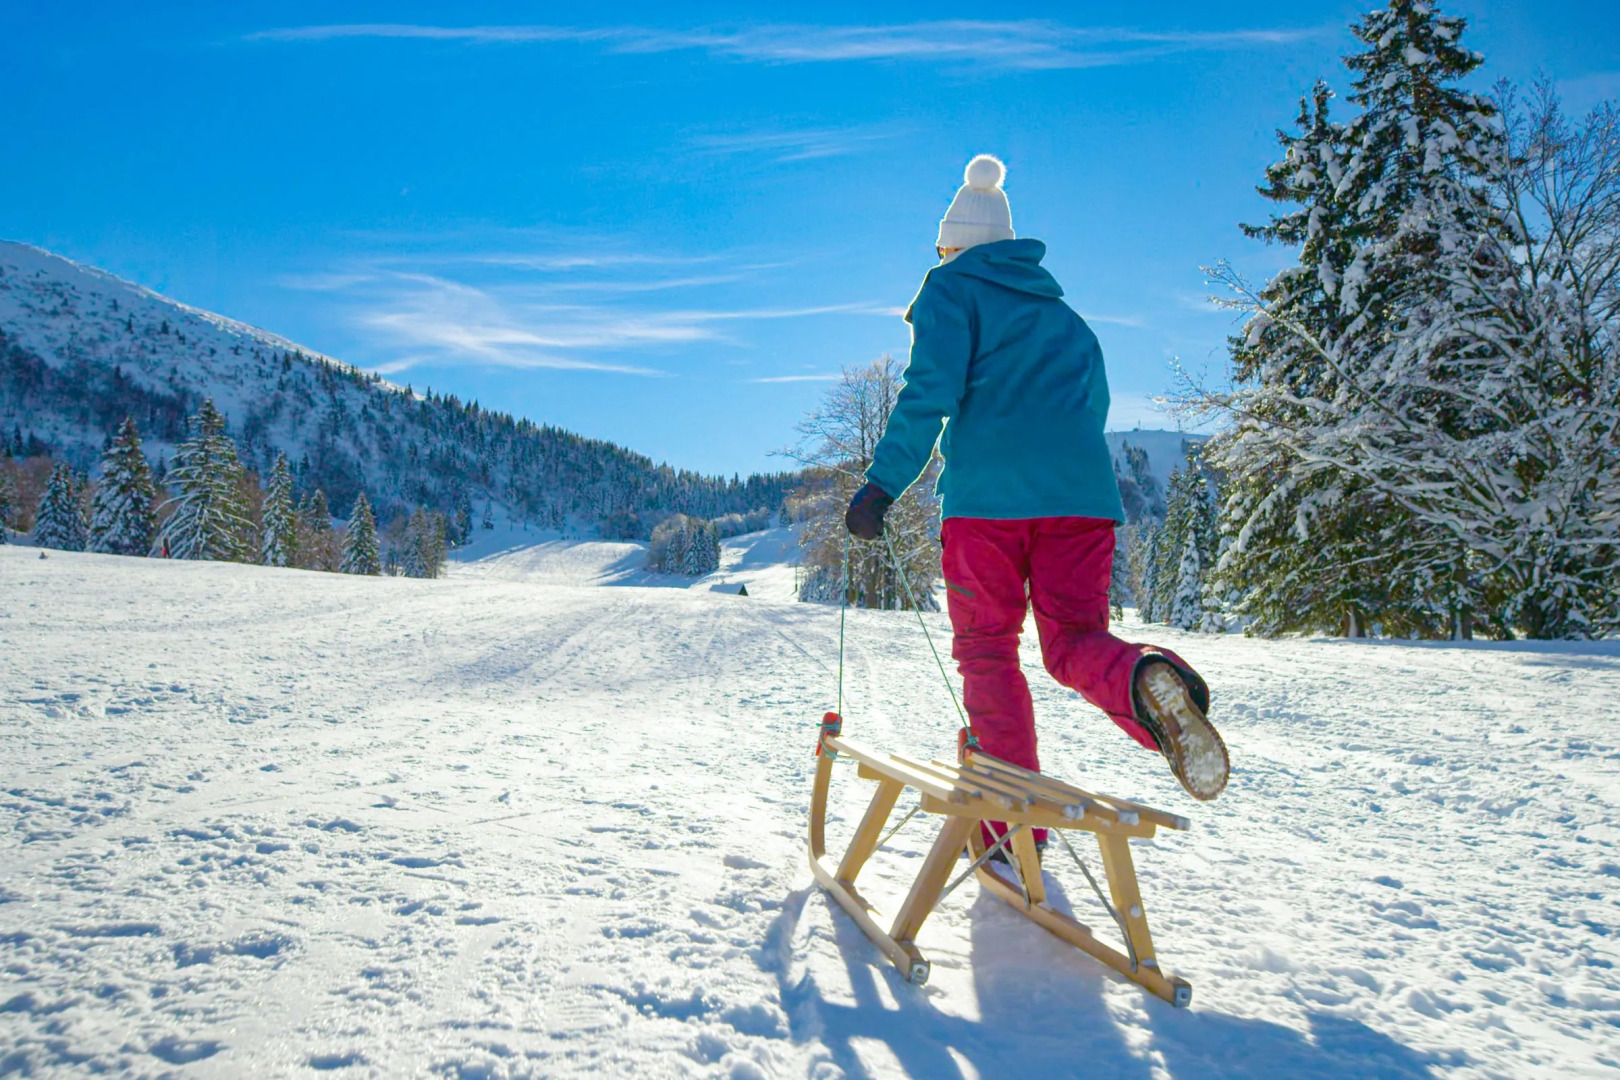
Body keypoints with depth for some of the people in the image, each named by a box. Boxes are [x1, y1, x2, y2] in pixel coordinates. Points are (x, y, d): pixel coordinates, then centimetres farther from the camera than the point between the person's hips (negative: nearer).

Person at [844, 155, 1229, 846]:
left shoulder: (950, 289, 9)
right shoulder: (1062, 312, 27)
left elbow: (930, 392, -7)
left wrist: (881, 486, -8)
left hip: (988, 492, -5)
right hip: (1083, 490, 5)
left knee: (987, 651, 5)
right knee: (1075, 640, 8)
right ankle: (1147, 679, -28)